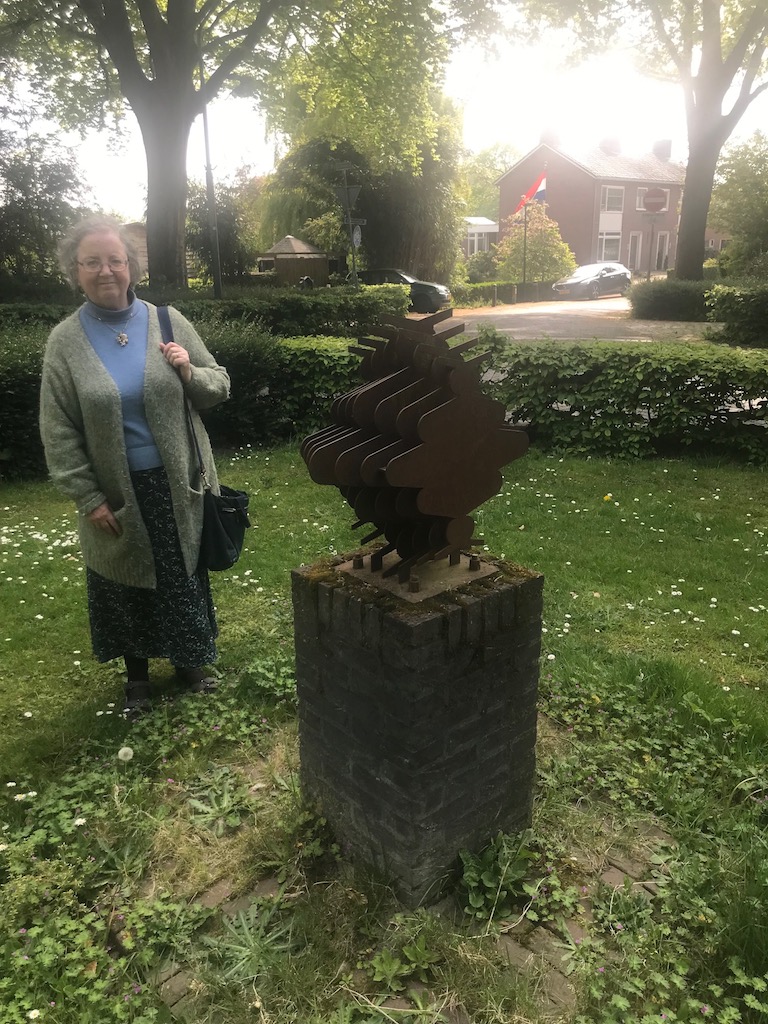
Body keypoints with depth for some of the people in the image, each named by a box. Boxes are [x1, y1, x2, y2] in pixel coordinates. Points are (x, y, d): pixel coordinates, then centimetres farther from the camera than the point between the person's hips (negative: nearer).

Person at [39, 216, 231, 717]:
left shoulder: (167, 321, -3)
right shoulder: (65, 341, -5)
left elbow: (219, 386, 4)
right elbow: (58, 431, -4)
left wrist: (190, 374, -18)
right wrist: (88, 498, -9)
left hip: (177, 485, 1)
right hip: (117, 492, 0)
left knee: (185, 576, 15)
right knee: (127, 586, 15)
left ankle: (188, 658, 40)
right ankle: (137, 674, 39)